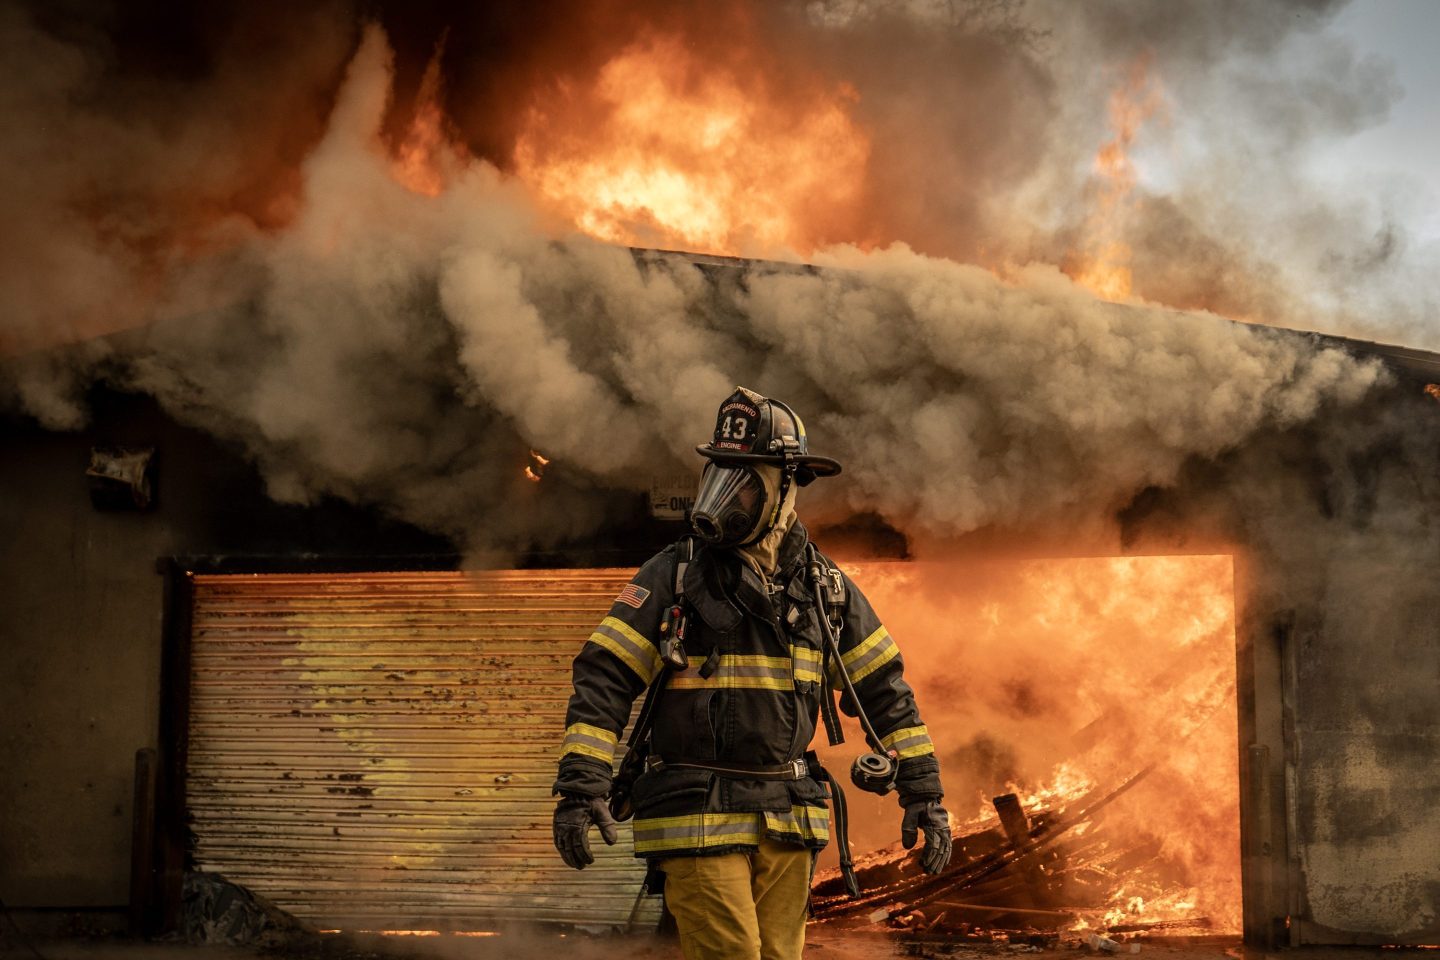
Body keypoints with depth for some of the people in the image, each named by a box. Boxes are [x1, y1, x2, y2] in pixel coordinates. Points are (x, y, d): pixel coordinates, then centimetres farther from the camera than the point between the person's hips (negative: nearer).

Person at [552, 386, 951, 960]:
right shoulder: (672, 576, -4)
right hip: (698, 819, -4)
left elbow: (885, 690, 11)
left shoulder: (825, 587, 6)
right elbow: (603, 678, -8)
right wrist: (580, 783, -18)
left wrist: (923, 792, 6)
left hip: (788, 822, 4)